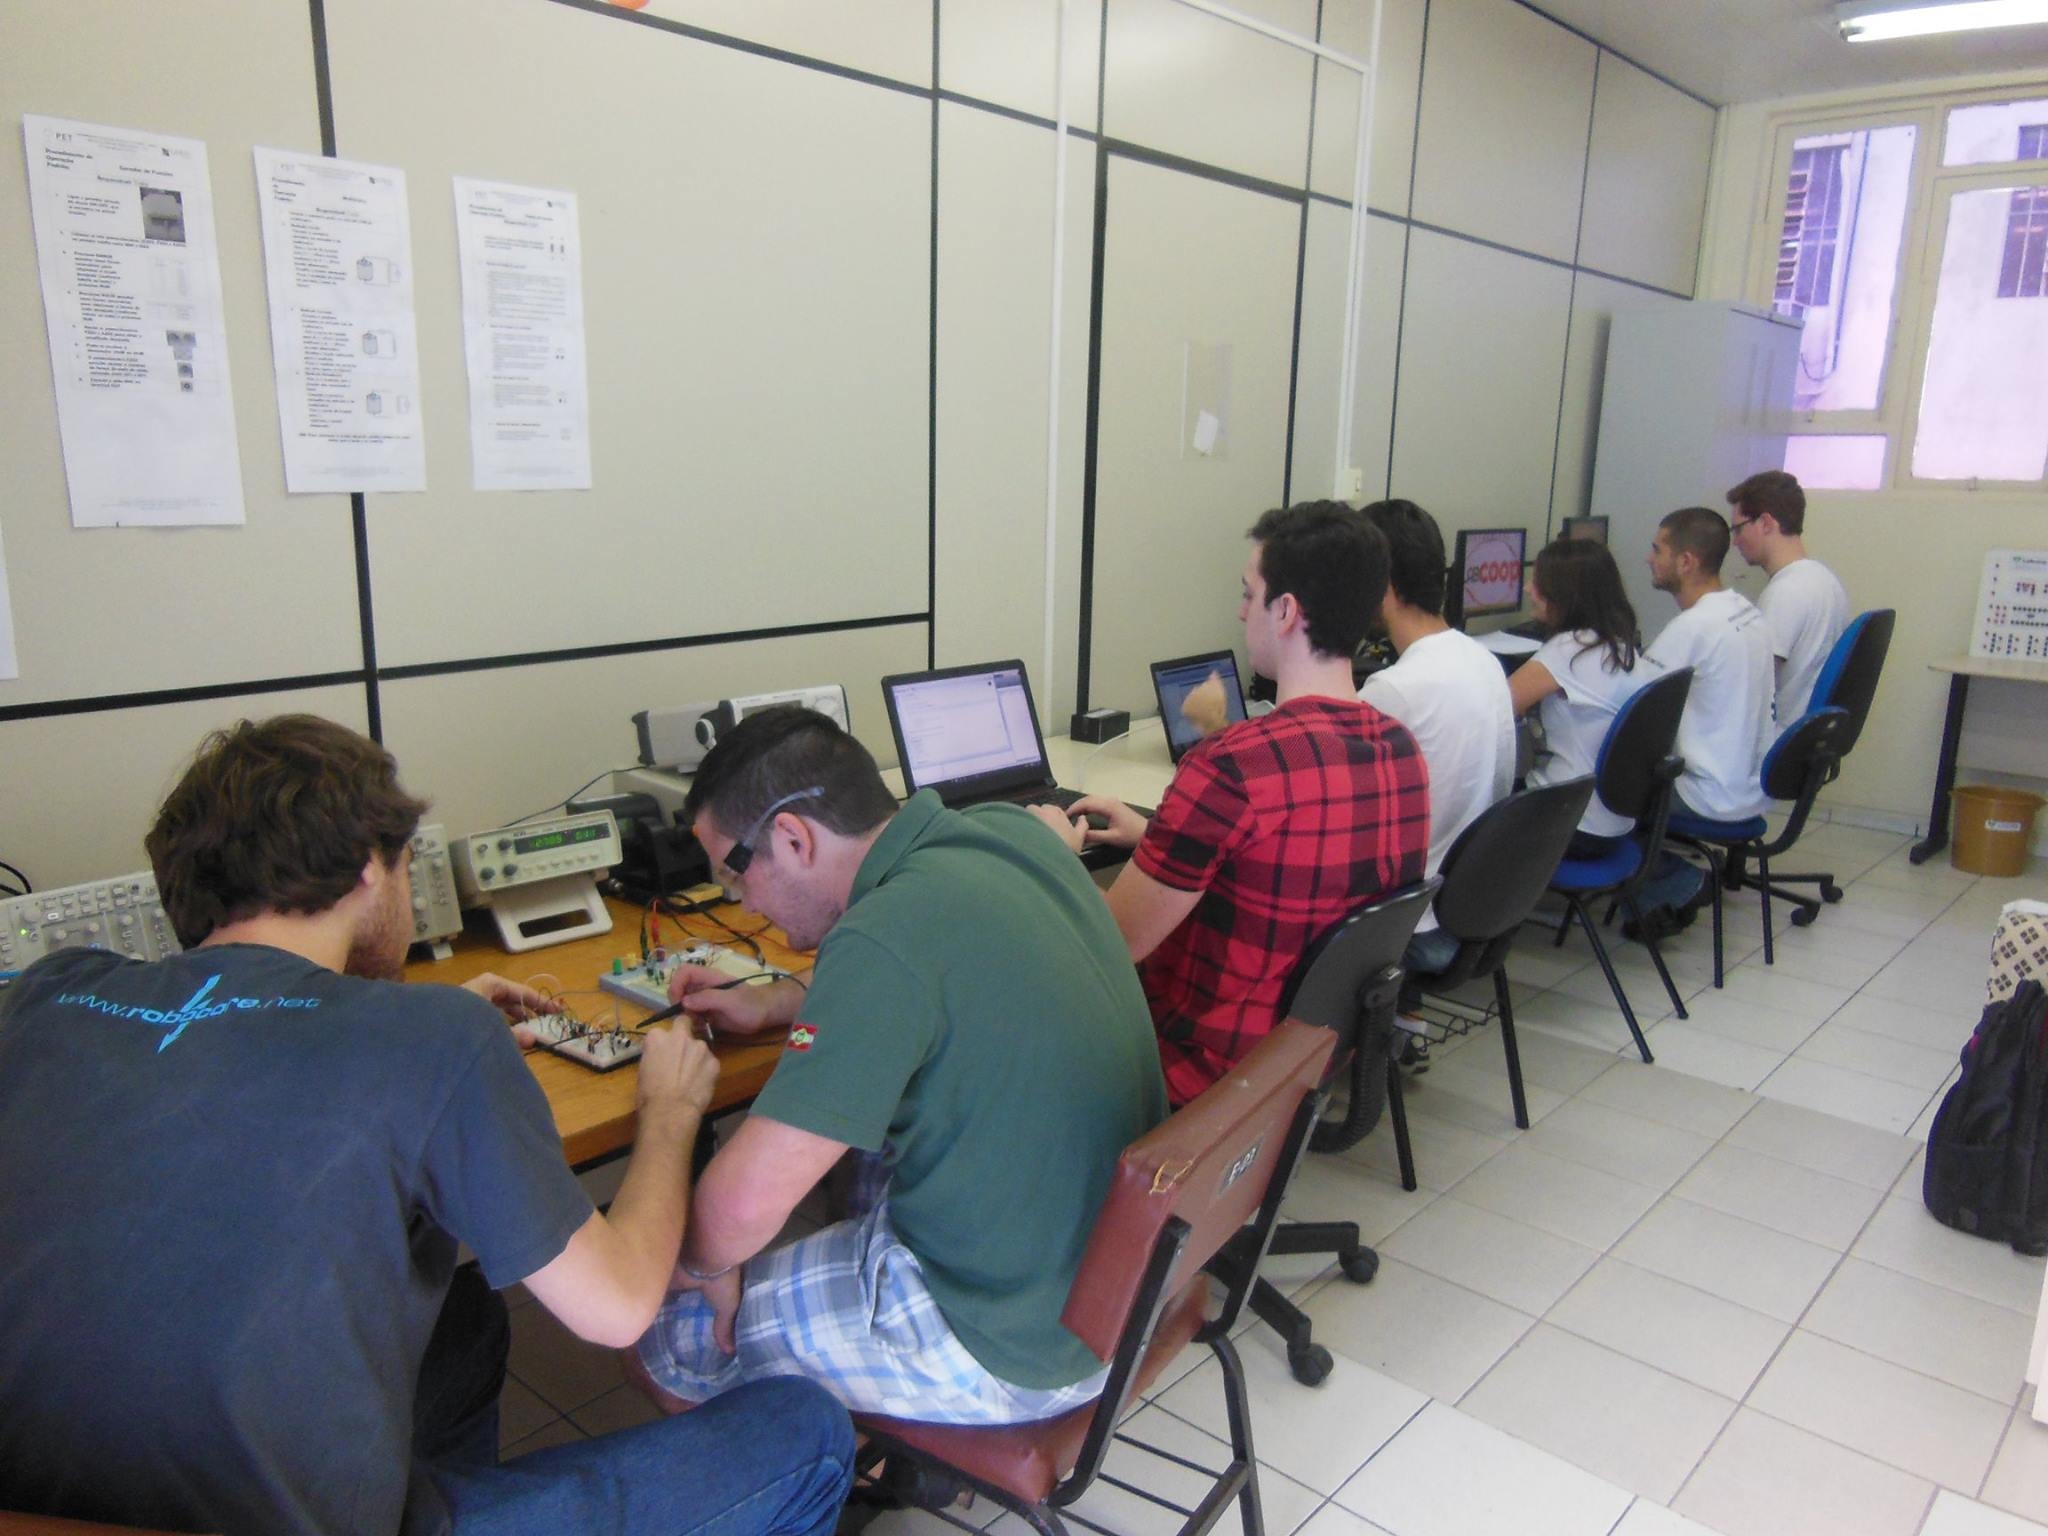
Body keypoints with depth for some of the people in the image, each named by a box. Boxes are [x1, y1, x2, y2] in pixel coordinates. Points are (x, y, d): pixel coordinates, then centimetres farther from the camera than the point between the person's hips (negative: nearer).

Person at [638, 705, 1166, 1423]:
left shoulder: (884, 938, -29)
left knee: (667, 1322, 7)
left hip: (1011, 1350, -8)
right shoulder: (1010, 830, -3)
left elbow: (741, 1206, -28)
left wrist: (702, 1264, -6)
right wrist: (772, 1002, 15)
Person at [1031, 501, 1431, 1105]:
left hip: (1212, 1068, -8)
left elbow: (1115, 943, -20)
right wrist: (1153, 836, 15)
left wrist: (1060, 850, 0)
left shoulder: (1233, 765, -29)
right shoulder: (1402, 749, -3)